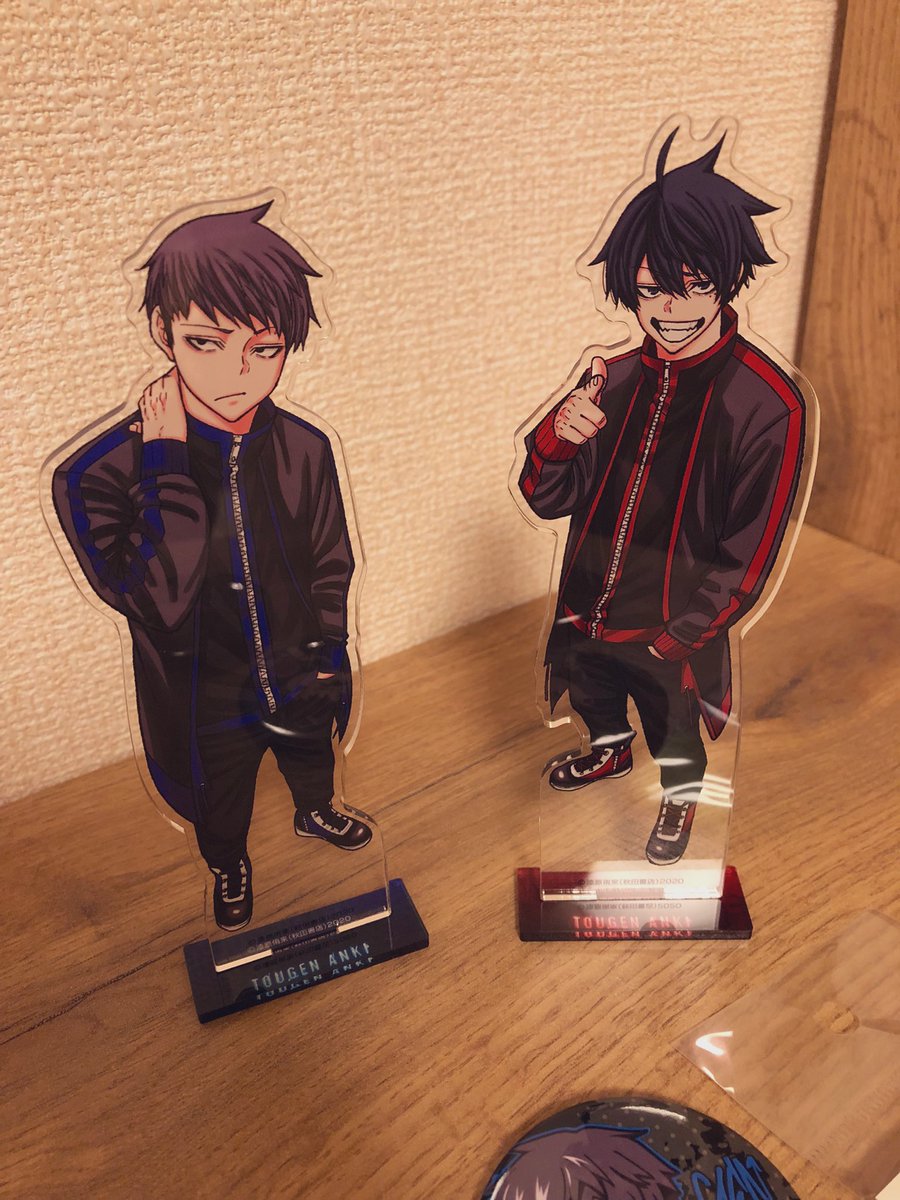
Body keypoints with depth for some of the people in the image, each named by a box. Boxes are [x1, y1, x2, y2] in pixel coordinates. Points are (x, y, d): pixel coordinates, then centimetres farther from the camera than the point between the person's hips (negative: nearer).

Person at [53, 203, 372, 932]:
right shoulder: (105, 472, -27)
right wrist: (169, 469, -36)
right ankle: (230, 870, 59)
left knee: (312, 759, 33)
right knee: (221, 811, 26)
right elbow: (158, 600, -36)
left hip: (297, 677, 3)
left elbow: (331, 566, -3)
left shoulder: (304, 449, -17)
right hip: (209, 701, -2)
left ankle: (316, 814, 67)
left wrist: (326, 656, -1)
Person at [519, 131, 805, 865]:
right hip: (585, 616, 5)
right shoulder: (614, 379, -8)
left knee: (672, 727, 22)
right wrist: (557, 436, -26)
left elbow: (748, 554, -16)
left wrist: (677, 640, -14)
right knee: (591, 695, 31)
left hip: (668, 637, -4)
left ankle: (682, 799, 55)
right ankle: (611, 753, 64)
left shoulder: (767, 404, -21)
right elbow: (547, 499, -6)